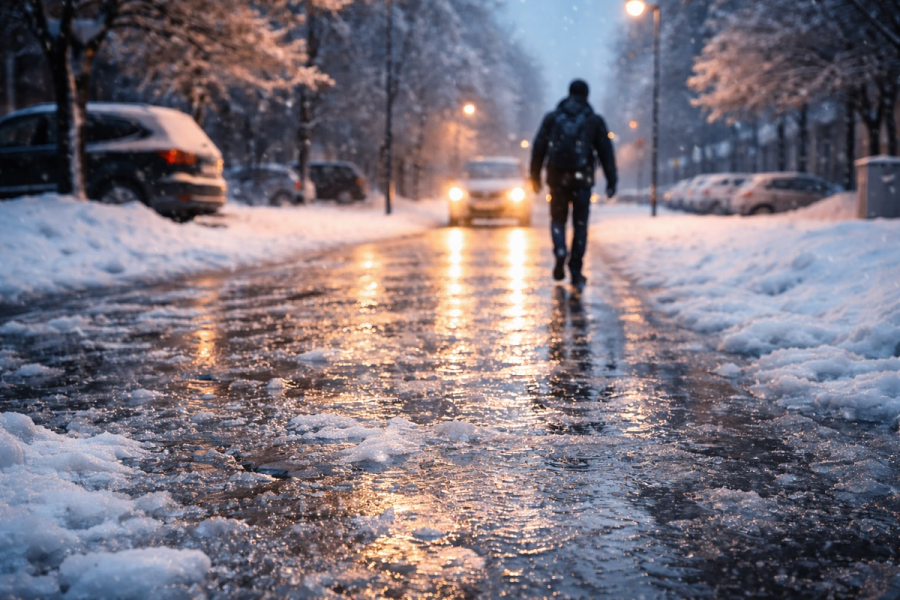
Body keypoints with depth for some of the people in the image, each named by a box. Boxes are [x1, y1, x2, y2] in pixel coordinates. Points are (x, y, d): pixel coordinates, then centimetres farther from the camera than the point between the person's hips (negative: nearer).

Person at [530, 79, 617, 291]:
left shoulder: (551, 118, 9)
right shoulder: (595, 120, 6)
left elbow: (538, 148, 7)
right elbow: (606, 152, 3)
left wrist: (535, 177, 12)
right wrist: (611, 181, 6)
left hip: (557, 177, 1)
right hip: (582, 178, -1)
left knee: (558, 219, 16)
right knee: (580, 224, 6)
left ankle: (560, 251, -14)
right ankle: (576, 273, 3)